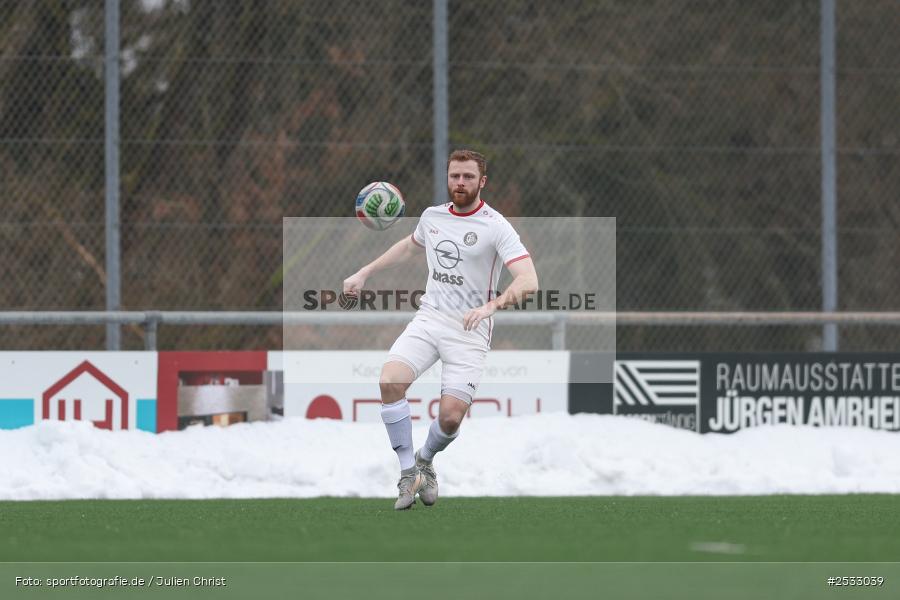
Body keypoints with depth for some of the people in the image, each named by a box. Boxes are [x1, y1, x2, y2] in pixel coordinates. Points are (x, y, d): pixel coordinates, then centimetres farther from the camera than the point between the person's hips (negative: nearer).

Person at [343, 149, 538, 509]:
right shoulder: (432, 216, 8)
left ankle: (425, 460, 21)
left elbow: (528, 282, -21)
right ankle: (408, 473, -10)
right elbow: (410, 247, 33)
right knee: (390, 381, -23)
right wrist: (365, 273, 31)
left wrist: (492, 305, -36)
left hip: (470, 331, -4)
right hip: (429, 318, 4)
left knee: (451, 416, -15)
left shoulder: (496, 227, -10)